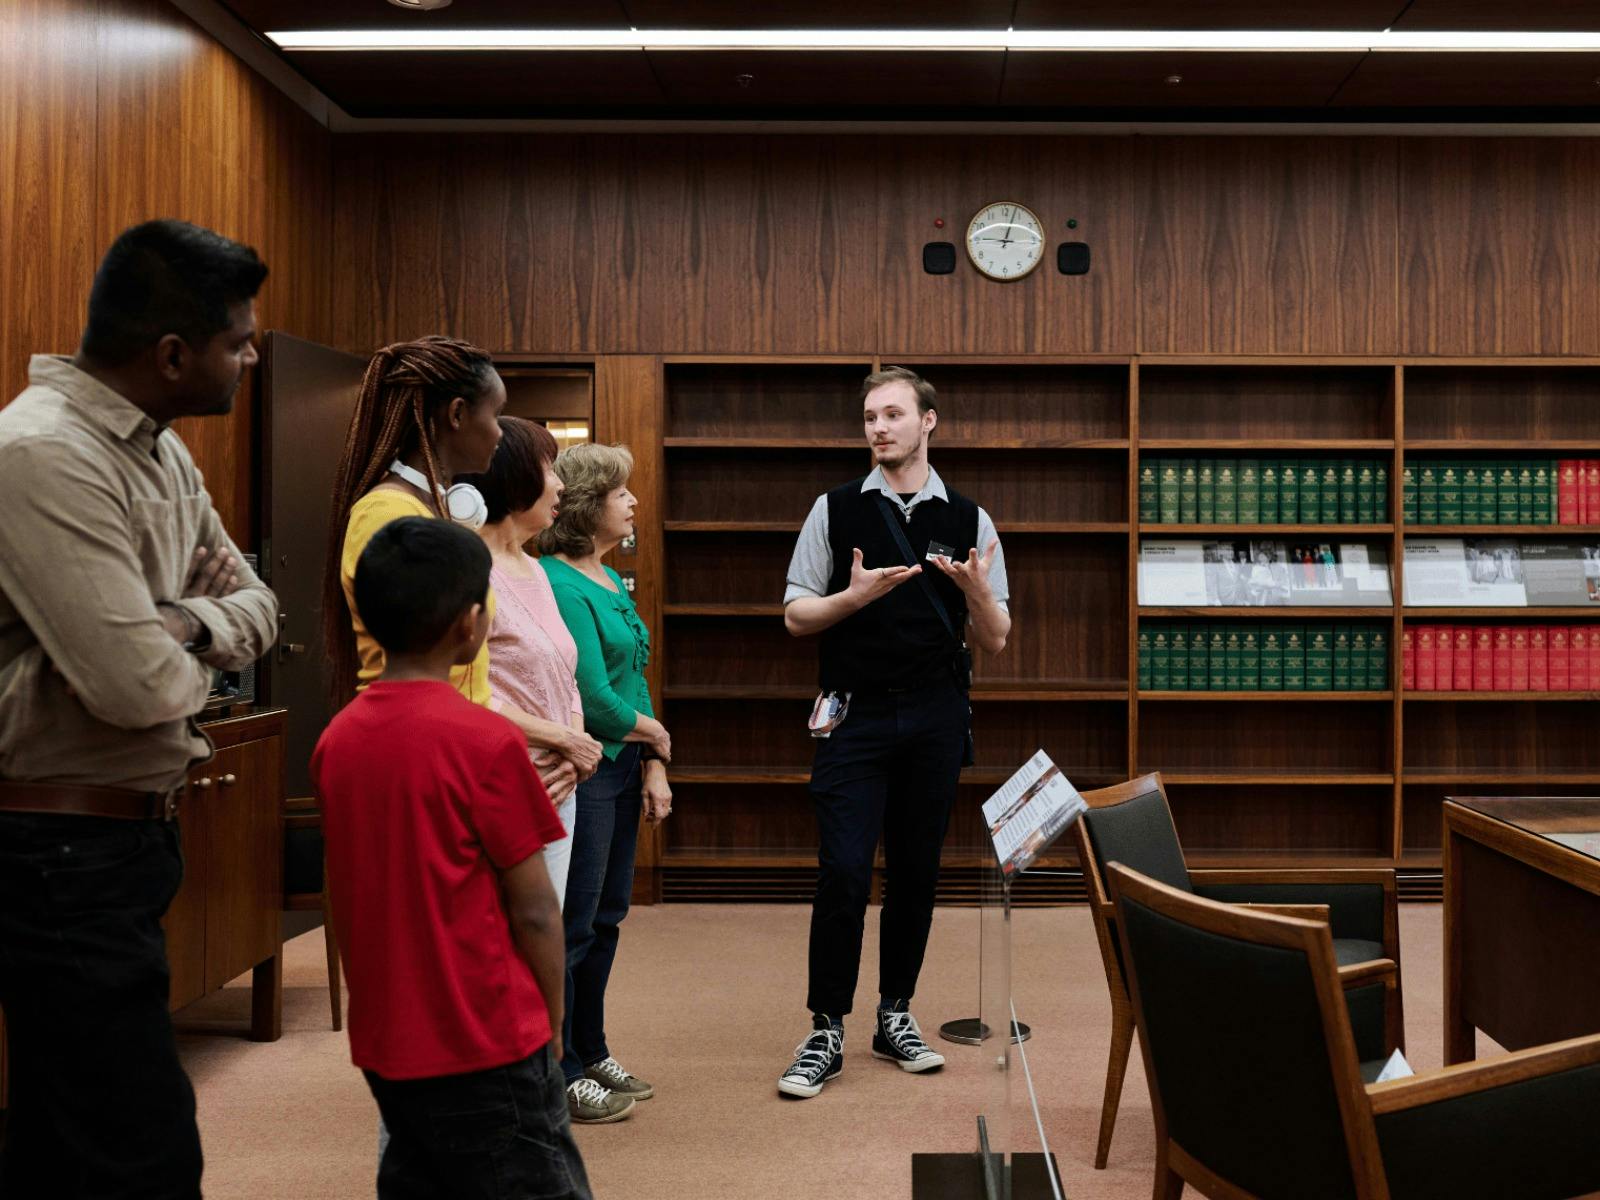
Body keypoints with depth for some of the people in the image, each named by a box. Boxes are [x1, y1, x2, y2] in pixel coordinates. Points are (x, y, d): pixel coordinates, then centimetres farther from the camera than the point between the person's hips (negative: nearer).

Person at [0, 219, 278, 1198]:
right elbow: (139, 685, -26)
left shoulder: (161, 451, 10)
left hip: (129, 831, 10)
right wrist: (195, 658, -3)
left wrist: (195, 621, -9)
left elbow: (255, 603, 14)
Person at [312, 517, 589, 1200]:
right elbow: (534, 911, -13)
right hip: (487, 1043, -7)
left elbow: (362, 890, 10)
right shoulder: (485, 741, -17)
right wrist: (552, 1022, 1)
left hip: (384, 1041, 7)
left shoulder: (335, 740, 3)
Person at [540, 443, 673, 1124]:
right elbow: (595, 699, -20)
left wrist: (653, 769, 6)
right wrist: (656, 734, -3)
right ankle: (559, 1075, 14)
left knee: (605, 916, 17)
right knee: (571, 925, 1)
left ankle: (591, 1054, 31)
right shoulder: (559, 585, -17)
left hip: (620, 770, 9)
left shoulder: (609, 580, 13)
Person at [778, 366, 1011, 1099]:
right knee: (842, 873, -6)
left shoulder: (969, 521, 6)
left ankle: (895, 1017, 24)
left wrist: (977, 590, -15)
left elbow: (995, 641, 5)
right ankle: (825, 1033, 6)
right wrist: (853, 597, -15)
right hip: (856, 715, -2)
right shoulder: (835, 510, 4)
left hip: (934, 718, 2)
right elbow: (795, 616, 3)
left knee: (916, 871, 9)